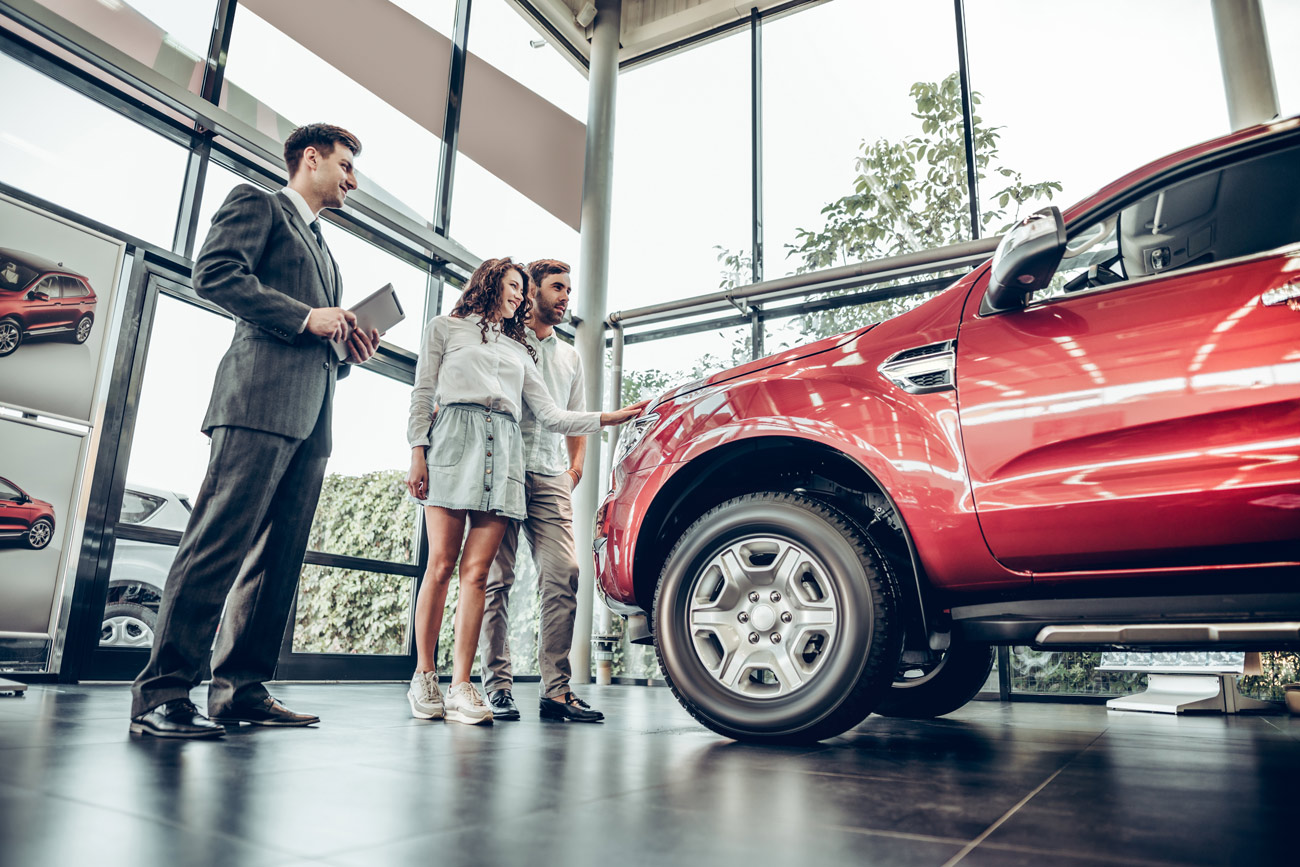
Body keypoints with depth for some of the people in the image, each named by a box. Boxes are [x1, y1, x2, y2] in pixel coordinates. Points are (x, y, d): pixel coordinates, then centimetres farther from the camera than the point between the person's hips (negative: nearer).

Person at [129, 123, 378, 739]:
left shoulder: (322, 249, 33)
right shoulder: (256, 204, 10)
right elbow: (215, 273, -7)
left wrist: (347, 349, 12)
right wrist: (305, 317, -11)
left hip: (311, 413, 8)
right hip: (261, 398, -8)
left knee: (279, 556, 2)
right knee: (221, 542, -13)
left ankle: (240, 689, 6)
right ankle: (161, 694, -9)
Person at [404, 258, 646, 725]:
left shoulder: (520, 350, 28)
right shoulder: (446, 327, 18)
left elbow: (551, 416, 18)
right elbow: (422, 394, 9)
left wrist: (613, 417, 9)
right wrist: (418, 453, -5)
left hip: (504, 451, 3)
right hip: (454, 440, -3)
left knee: (477, 571, -6)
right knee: (441, 565, -8)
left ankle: (461, 686, -7)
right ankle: (424, 676, 3)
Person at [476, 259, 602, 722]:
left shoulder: (570, 356, 25)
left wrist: (575, 468, 13)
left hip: (550, 477, 4)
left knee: (563, 573, -9)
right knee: (496, 578, -5)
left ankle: (556, 688, -5)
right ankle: (497, 685, 2)